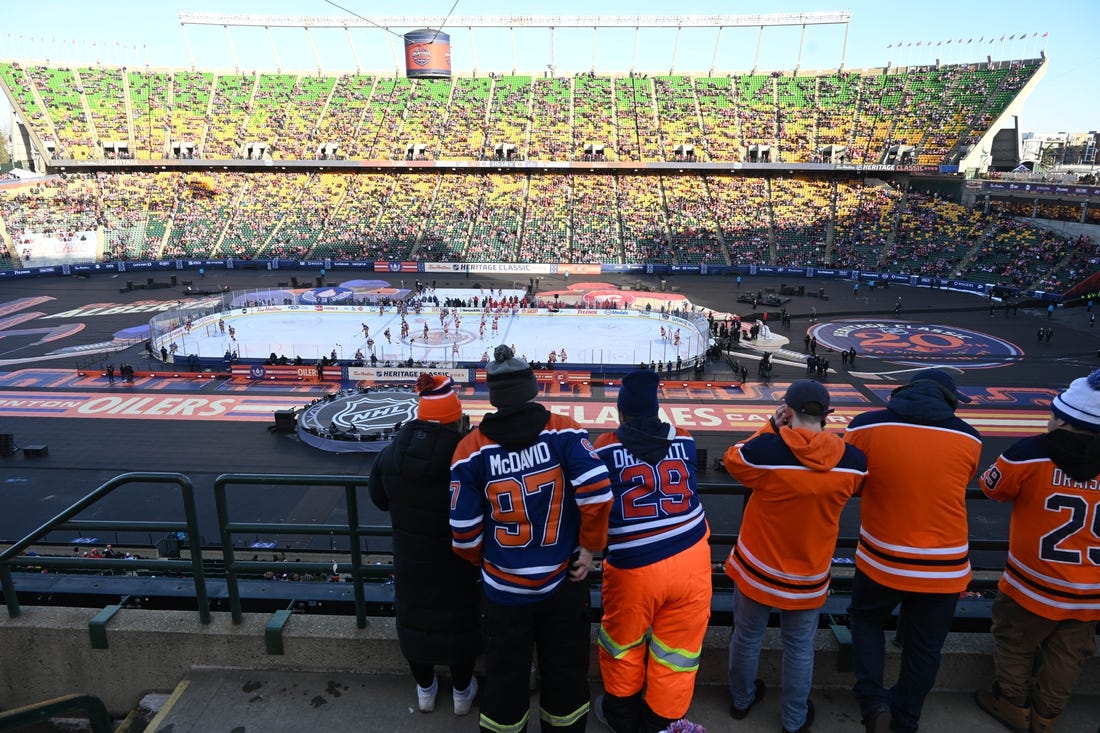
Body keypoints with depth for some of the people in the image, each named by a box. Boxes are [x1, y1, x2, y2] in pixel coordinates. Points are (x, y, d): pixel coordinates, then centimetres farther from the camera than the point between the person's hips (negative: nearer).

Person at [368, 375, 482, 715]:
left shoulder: (392, 453, -10)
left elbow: (379, 498, 4)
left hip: (410, 558, 3)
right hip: (456, 561, -3)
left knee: (415, 615, 21)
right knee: (458, 618, 17)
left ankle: (425, 689, 40)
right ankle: (462, 691, 35)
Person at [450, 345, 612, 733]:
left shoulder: (472, 449, -10)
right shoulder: (564, 431, -11)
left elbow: (464, 531, -7)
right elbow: (597, 491, -20)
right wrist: (590, 545, -4)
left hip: (505, 589, 0)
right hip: (564, 582, 0)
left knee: (505, 678, 20)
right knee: (567, 673, 20)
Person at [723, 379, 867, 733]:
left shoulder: (765, 449, -25)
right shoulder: (853, 460, -16)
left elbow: (732, 459, -3)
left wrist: (770, 428, -1)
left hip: (757, 568, -1)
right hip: (809, 576, 1)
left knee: (747, 636, 21)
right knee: (800, 647, 21)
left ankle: (741, 699, 43)